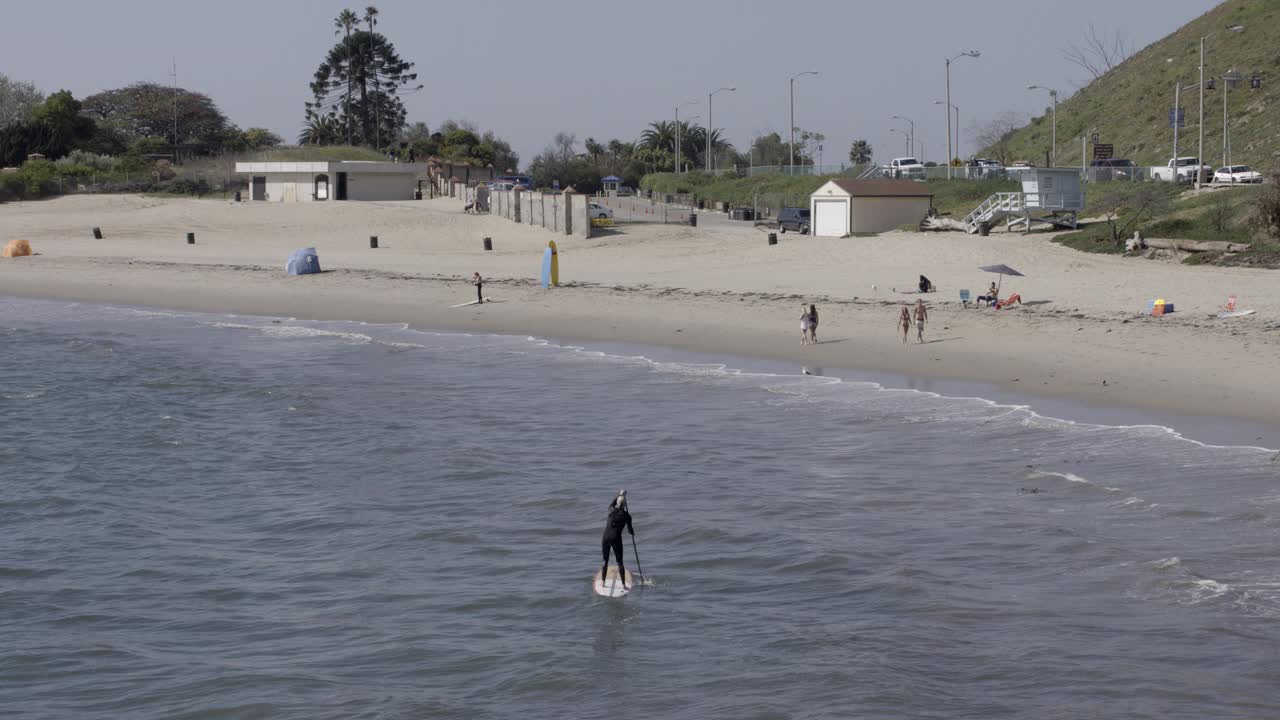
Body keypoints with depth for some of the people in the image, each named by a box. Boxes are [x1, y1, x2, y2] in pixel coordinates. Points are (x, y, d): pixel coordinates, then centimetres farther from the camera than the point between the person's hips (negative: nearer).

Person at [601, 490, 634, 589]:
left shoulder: (612, 510, -2)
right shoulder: (626, 515, -5)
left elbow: (612, 504, 23)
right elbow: (630, 530, 5)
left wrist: (619, 495, 35)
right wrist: (633, 533, 29)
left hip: (606, 538, 1)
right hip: (616, 539, -1)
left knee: (605, 561, 14)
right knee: (619, 562, 6)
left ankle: (602, 582, 17)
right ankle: (623, 585, 5)